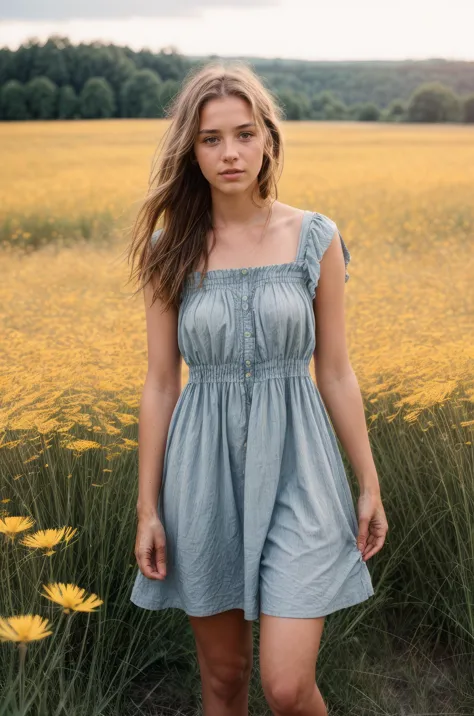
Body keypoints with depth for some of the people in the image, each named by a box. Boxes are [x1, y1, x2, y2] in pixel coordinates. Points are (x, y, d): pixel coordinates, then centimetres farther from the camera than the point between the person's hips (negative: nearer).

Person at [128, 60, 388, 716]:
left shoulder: (316, 238, -3)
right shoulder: (170, 250, 0)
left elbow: (336, 372, 3)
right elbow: (160, 384, 2)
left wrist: (370, 486, 4)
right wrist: (147, 508, 2)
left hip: (295, 469, -1)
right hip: (206, 471, 2)